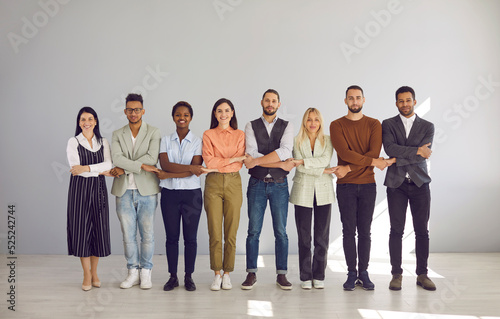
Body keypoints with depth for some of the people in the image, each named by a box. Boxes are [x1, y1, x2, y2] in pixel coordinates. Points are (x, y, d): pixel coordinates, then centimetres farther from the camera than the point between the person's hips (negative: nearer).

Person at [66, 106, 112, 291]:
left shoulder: (103, 142, 9)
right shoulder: (73, 142, 0)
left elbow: (108, 164, -7)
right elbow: (75, 169, -10)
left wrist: (87, 168, -19)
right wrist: (100, 171, -9)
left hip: (98, 189, 3)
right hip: (80, 189, -3)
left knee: (99, 229, 4)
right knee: (82, 229, -1)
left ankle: (94, 272, 19)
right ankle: (87, 275, 10)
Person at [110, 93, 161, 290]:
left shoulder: (153, 133, 2)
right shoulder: (118, 135, 11)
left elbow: (152, 158, -12)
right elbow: (117, 158, -6)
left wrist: (124, 169, -12)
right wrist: (141, 166, -15)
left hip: (146, 190, -2)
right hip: (124, 191, 2)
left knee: (147, 234, 3)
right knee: (128, 235, 7)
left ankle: (146, 273, 16)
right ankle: (133, 272, 19)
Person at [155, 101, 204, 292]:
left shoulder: (198, 141, 1)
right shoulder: (165, 140, 7)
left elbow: (195, 171, -10)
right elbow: (165, 164, -9)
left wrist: (166, 175, -11)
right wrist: (190, 168, -18)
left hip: (192, 194, -1)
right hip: (169, 194, 2)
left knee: (190, 237, 3)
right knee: (171, 237, 6)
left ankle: (188, 277, 15)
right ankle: (173, 277, 17)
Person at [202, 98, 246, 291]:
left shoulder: (240, 135, 9)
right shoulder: (208, 135, 7)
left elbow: (238, 165, -1)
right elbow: (209, 161, -4)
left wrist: (217, 166, -10)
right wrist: (233, 159, -8)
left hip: (233, 183, 1)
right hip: (213, 184, 0)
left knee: (231, 232, 1)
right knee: (214, 232, -1)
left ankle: (227, 273, 12)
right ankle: (216, 274, 9)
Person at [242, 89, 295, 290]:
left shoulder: (287, 127, 5)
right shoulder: (251, 127, 4)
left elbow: (285, 151, -14)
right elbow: (251, 155, -11)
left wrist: (257, 161, -19)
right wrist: (281, 164, -14)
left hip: (279, 185, 1)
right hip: (257, 184, 0)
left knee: (281, 232, 4)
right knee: (253, 231, 3)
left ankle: (281, 274, 14)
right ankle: (251, 274, 13)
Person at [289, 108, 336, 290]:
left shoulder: (327, 140, 9)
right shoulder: (297, 141, 6)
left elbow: (325, 160, -10)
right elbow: (300, 167, -6)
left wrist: (303, 161, -17)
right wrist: (323, 171, -12)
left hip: (323, 192, 1)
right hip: (303, 192, -1)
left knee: (322, 236, 1)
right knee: (304, 236, 1)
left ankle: (319, 276, 12)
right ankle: (305, 277, 10)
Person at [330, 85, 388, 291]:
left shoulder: (374, 125, 6)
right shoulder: (337, 125, 3)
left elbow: (374, 152, -8)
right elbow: (344, 152, -12)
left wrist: (349, 168, -14)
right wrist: (372, 161, -14)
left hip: (367, 185, 1)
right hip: (345, 185, -1)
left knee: (364, 231, 5)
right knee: (348, 231, 3)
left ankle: (363, 273, 14)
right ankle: (351, 274, 11)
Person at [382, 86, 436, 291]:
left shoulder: (427, 126, 8)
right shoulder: (388, 124, 7)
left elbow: (424, 153, -7)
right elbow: (390, 148, -11)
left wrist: (397, 159, -12)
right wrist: (416, 151, -14)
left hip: (420, 183, 1)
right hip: (396, 184, -1)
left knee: (422, 230, 3)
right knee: (396, 230, 0)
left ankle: (422, 274, 14)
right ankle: (396, 274, 9)